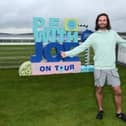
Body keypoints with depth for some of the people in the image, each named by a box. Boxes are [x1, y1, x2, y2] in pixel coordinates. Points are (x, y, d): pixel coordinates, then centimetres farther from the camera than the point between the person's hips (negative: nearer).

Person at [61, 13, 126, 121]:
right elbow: (81, 47, -6)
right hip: (99, 68, -1)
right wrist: (67, 53, -14)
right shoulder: (93, 36, -3)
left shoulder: (113, 33, 3)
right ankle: (101, 110, 32)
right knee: (99, 90, 11)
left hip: (112, 68, 2)